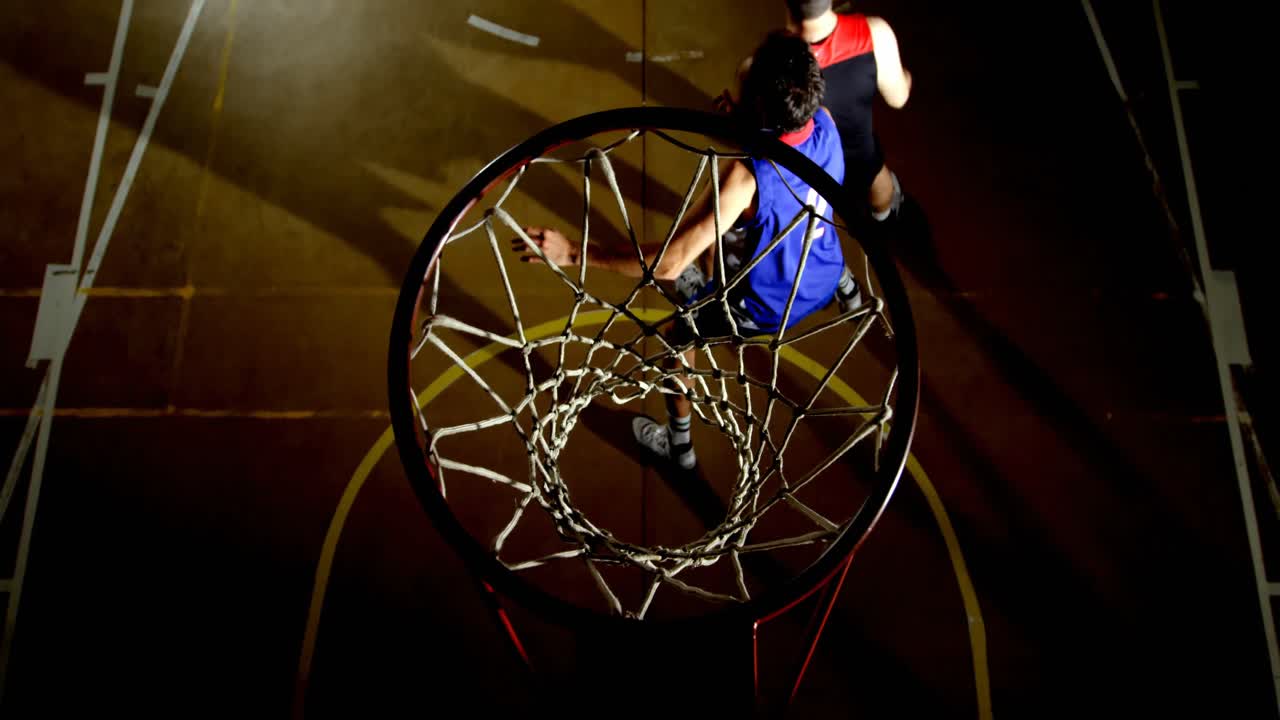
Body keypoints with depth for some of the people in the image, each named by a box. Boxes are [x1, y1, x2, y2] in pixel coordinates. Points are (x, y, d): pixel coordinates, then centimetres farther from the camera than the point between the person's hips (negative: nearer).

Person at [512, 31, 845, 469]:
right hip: (823, 283, 6)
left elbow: (668, 264, -39)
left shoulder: (747, 176, -39)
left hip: (768, 308, -6)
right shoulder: (825, 123, -20)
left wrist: (572, 253, -34)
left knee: (674, 338, 20)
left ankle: (679, 445, 39)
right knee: (712, 235, 32)